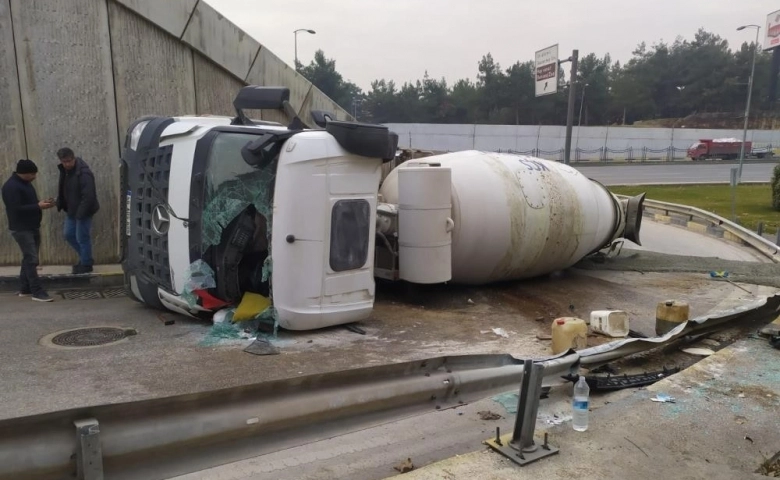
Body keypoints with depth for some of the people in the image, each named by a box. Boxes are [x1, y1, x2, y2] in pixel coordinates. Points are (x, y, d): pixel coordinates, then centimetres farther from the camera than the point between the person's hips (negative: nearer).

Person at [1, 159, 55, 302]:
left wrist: (42, 203, 2)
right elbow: (16, 209, -24)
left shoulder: (26, 183, 13)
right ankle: (37, 292, -10)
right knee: (31, 259, -11)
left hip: (33, 227, 10)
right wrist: (38, 206, -23)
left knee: (29, 258, 13)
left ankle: (25, 289, 22)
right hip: (21, 229, -10)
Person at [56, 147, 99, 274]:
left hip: (83, 212, -9)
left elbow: (88, 196, -28)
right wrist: (60, 204, 9)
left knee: (82, 238, 0)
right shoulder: (64, 170, 4)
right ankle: (84, 258, 33)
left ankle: (86, 264, 15)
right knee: (69, 235, 17)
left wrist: (80, 213, -27)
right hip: (71, 210, 9)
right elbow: (62, 190, 18)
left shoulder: (84, 173, -25)